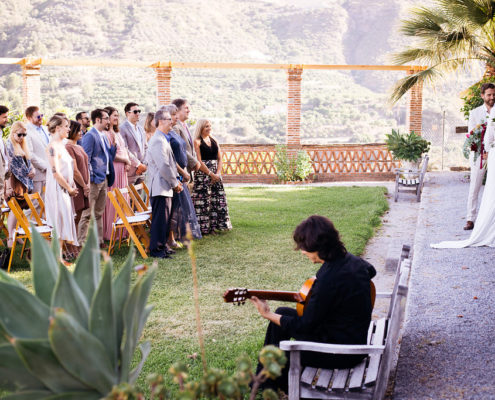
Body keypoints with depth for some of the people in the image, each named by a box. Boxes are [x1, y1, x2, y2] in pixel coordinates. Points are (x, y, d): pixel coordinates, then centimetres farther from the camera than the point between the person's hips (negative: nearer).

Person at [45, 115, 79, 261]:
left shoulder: (61, 145, 13)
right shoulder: (52, 147, -16)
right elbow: (56, 173, -21)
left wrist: (72, 187, 8)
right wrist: (70, 189, -12)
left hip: (66, 188, 9)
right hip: (57, 189, -9)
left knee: (67, 219, 12)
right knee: (60, 220, -4)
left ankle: (69, 251, 20)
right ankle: (58, 255, 4)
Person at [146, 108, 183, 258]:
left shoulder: (162, 139, 18)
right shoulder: (158, 141, -17)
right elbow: (163, 166, -22)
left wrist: (175, 181, 13)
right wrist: (175, 183, -12)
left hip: (165, 187, 11)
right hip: (161, 187, -11)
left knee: (164, 218, 16)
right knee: (160, 218, -5)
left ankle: (162, 246, 24)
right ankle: (156, 250, 1)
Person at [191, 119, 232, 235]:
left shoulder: (214, 141, 16)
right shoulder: (197, 141, -2)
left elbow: (220, 158, 12)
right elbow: (199, 161, -10)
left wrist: (218, 173, -4)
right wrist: (210, 173, -14)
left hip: (215, 174, 6)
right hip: (203, 172, -6)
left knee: (218, 198, 4)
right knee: (203, 200, -6)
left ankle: (214, 225, 11)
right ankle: (204, 227, -1)